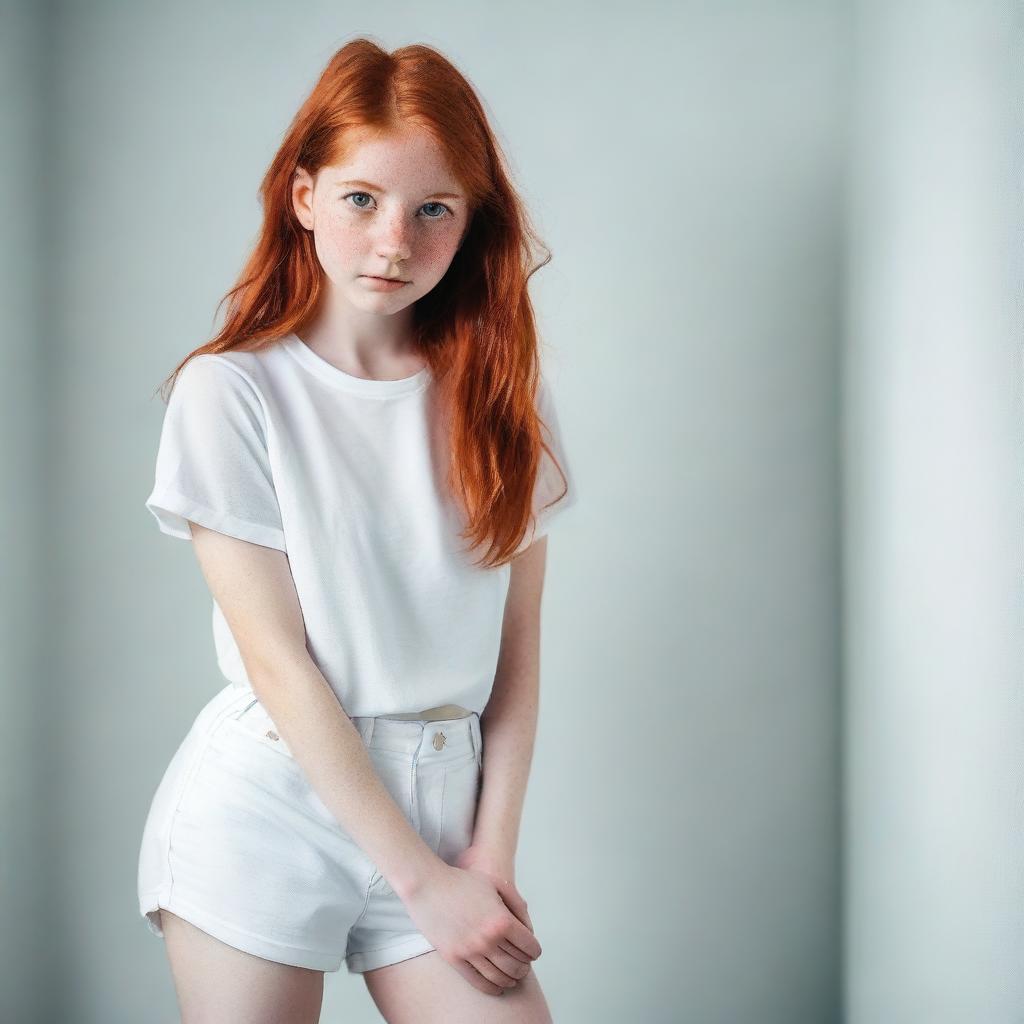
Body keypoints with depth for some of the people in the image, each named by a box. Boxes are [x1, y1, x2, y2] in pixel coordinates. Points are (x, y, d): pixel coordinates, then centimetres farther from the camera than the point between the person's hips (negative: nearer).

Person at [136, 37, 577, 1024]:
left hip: (440, 804, 3)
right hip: (268, 806, -2)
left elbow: (517, 649, 3)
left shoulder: (503, 395, 4)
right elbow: (279, 661, -11)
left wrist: (493, 848, -5)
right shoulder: (231, 390, -8)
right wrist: (422, 879, -11)